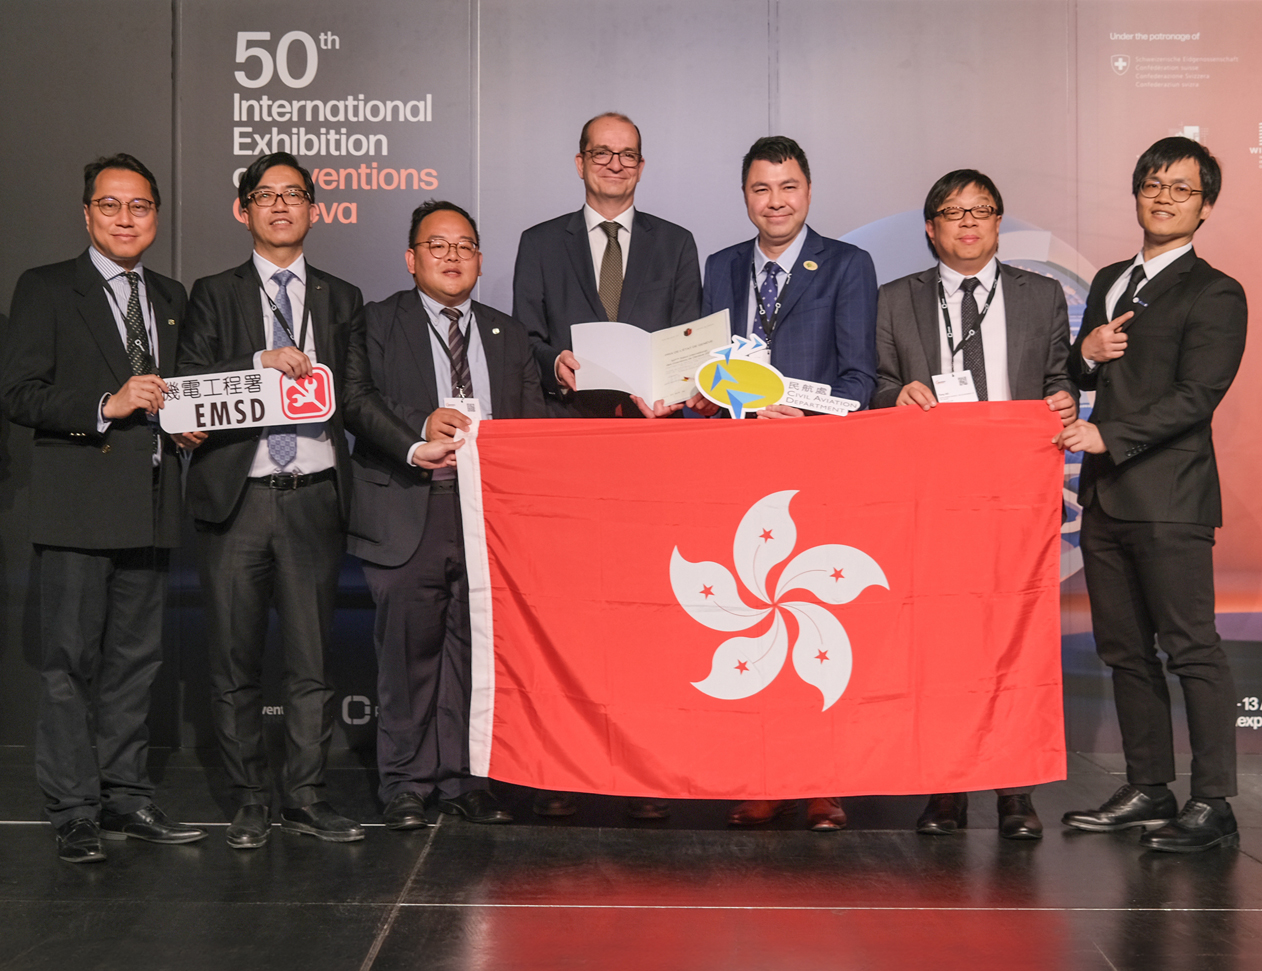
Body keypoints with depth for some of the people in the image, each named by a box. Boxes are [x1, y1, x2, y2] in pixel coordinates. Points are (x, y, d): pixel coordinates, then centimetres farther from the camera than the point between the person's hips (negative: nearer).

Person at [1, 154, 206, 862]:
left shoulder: (172, 298, 17)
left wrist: (187, 425, 6)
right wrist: (106, 406, -19)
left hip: (153, 506, 6)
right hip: (80, 505, -5)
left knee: (136, 658, 11)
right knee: (71, 661, -2)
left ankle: (126, 797, 20)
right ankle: (75, 812, 5)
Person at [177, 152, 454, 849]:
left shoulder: (340, 300, 14)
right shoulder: (215, 295, 9)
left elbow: (357, 397, 8)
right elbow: (187, 384, -1)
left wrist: (413, 448, -6)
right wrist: (261, 363, -14)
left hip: (314, 498, 1)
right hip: (236, 500, -1)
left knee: (311, 659, 4)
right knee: (236, 659, 4)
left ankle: (305, 797, 12)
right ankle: (250, 802, 14)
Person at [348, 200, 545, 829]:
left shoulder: (508, 335, 20)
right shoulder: (380, 323, 9)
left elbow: (534, 423, 17)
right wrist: (421, 427, -19)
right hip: (408, 512, -3)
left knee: (477, 649, 3)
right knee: (408, 651, -2)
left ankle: (465, 779, 13)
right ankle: (407, 784, 9)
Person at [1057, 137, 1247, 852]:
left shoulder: (1215, 294, -4)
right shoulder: (1110, 282, 19)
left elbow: (1196, 396, -14)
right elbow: (1079, 381, 24)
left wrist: (1108, 436, -19)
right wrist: (1085, 353, 1)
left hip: (1170, 497, -8)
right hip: (1106, 497, 8)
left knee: (1193, 648, -6)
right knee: (1125, 650, 11)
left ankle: (1213, 805, -1)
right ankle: (1148, 790, 21)